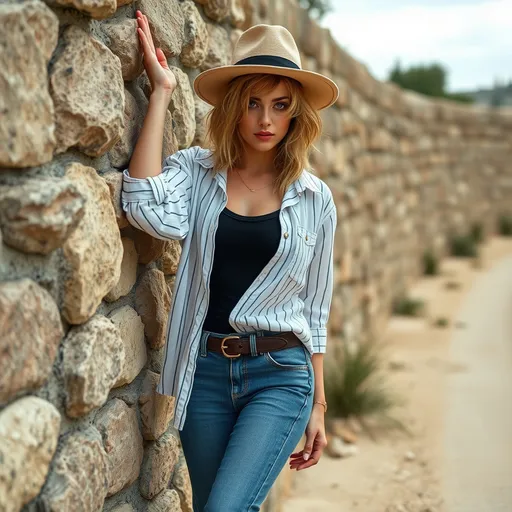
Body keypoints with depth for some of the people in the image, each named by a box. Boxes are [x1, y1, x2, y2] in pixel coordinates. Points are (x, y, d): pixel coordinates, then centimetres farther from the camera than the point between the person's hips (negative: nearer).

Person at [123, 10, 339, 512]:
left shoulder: (314, 197, 3)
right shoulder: (196, 170, 1)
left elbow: (314, 308, 9)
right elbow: (152, 211, -23)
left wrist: (318, 404, 9)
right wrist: (160, 92, -15)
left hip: (280, 375, -1)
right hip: (205, 371, 2)